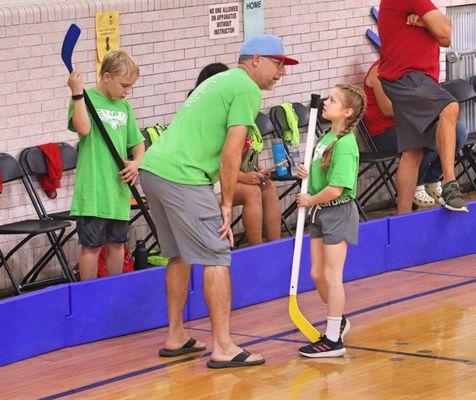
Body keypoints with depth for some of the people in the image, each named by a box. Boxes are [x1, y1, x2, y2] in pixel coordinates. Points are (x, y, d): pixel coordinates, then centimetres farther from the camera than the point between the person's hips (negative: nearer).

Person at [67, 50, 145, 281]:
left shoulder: (124, 106, 12)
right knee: (92, 244, -2)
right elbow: (83, 128, -24)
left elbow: (137, 142, 19)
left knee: (117, 243, 14)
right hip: (93, 190, -6)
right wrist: (77, 93, -26)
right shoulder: (86, 99, -6)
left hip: (119, 189, 6)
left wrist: (137, 163, 0)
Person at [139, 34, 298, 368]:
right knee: (216, 257, -6)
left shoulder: (220, 81, 24)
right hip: (182, 178, -10)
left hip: (153, 168, 10)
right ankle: (223, 348, -8)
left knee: (180, 255, 19)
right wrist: (227, 205, -5)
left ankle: (176, 337, 26)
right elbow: (230, 154, -11)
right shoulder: (248, 90, -5)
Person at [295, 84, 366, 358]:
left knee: (332, 276, -3)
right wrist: (309, 175, 3)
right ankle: (339, 320, 35)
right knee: (317, 274, 14)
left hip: (338, 212, -9)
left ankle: (333, 340, 4)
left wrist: (311, 200, -11)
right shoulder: (327, 136, 8)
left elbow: (335, 189, -25)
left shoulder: (344, 144, -21)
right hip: (321, 213, 9)